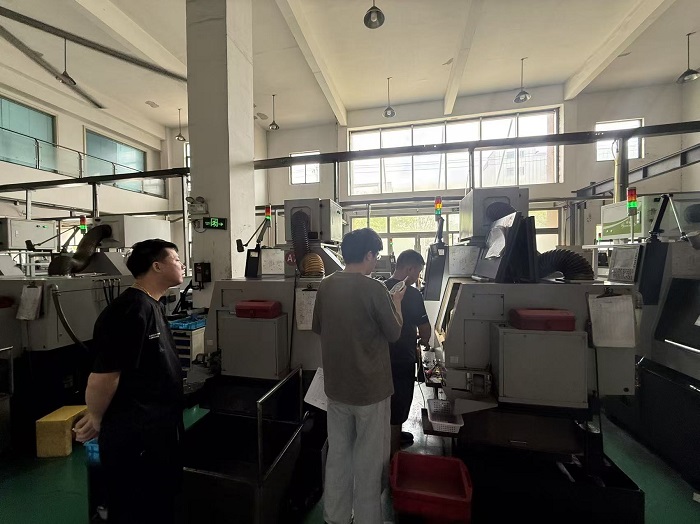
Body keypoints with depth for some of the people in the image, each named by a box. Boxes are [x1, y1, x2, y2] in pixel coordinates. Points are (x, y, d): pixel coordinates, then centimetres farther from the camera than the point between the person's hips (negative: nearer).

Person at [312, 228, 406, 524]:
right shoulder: (374, 289, -21)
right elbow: (394, 333, -9)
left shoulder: (325, 286, -3)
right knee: (369, 460, 16)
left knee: (337, 454, 22)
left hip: (335, 385, 6)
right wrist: (396, 303, 7)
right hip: (370, 388, -5)